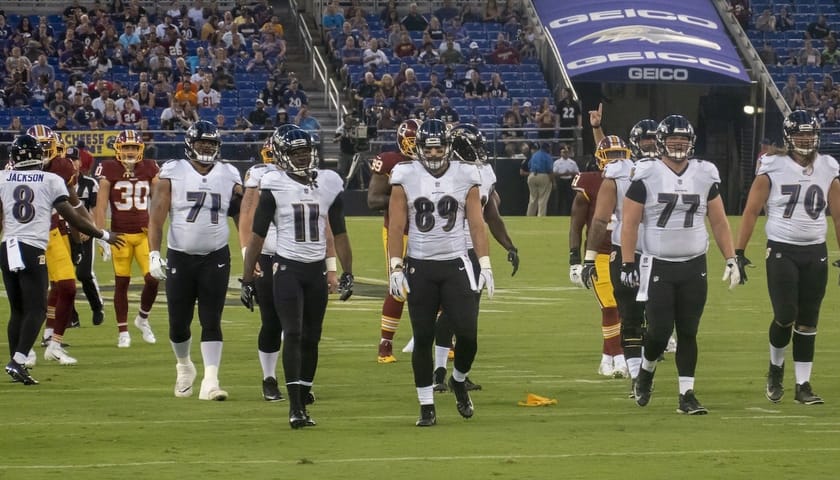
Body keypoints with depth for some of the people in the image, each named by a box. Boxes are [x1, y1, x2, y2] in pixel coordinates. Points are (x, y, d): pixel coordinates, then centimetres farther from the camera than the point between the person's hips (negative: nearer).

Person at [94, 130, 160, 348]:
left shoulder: (149, 169, 4)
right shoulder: (109, 171, -4)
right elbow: (101, 207, -5)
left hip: (145, 233, 2)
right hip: (120, 234, -2)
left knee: (153, 279, -6)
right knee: (122, 282, 3)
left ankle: (143, 318, 20)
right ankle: (122, 331, 14)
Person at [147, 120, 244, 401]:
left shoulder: (229, 176, 4)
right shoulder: (172, 174, -3)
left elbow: (242, 216, 8)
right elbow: (156, 217, -5)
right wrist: (154, 255, -12)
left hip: (216, 258, 1)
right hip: (180, 258, -1)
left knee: (212, 321, -6)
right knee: (179, 322, 6)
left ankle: (210, 381, -9)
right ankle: (184, 367, 33)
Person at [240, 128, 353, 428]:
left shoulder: (329, 184, 4)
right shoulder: (275, 186, -6)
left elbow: (339, 232, 13)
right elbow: (257, 236, -3)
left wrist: (347, 271, 10)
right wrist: (247, 279, -3)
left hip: (317, 269, 4)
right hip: (287, 268, -4)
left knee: (311, 338, 9)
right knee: (293, 335, -12)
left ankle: (303, 401, 23)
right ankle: (295, 408, -17)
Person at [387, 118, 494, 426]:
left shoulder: (465, 177, 2)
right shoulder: (406, 178, -1)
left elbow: (477, 225, 4)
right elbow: (396, 227, 0)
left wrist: (485, 265, -2)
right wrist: (396, 267, -7)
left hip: (456, 265, 0)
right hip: (419, 268, 0)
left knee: (467, 334, -8)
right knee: (423, 339, 2)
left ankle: (459, 382, 22)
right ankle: (427, 406, 11)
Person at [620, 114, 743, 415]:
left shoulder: (705, 175, 4)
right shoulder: (646, 176, -6)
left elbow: (719, 222, 10)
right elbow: (629, 223, -4)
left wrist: (731, 260, 4)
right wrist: (628, 265, -9)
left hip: (694, 266, 3)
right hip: (658, 266, -3)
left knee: (688, 332, 3)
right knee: (660, 331, -6)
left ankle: (686, 395, 8)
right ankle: (646, 372, 24)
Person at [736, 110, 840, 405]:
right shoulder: (773, 168, -5)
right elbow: (751, 212, -3)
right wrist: (739, 253, -7)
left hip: (816, 253, 3)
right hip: (782, 251, -3)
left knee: (808, 322, 4)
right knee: (786, 316, -11)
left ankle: (803, 385, 10)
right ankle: (776, 369, 16)